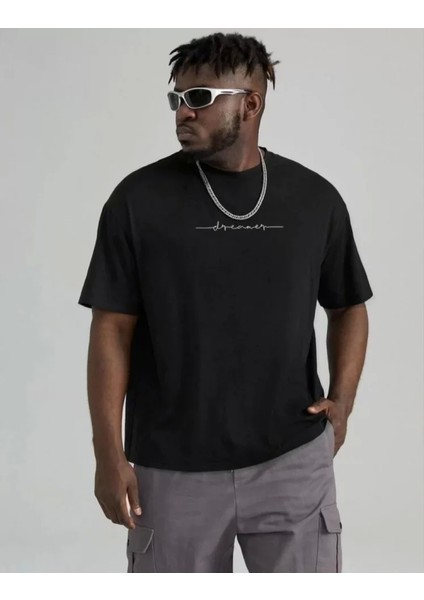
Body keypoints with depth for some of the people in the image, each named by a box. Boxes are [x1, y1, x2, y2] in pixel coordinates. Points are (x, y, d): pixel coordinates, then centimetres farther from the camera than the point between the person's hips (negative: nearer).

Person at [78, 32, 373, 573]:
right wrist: (109, 452, -8)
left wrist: (343, 397, -2)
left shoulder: (315, 198, 1)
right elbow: (112, 330, -4)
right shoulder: (138, 199, -4)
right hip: (172, 467, -1)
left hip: (294, 460, 1)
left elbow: (347, 307, 13)